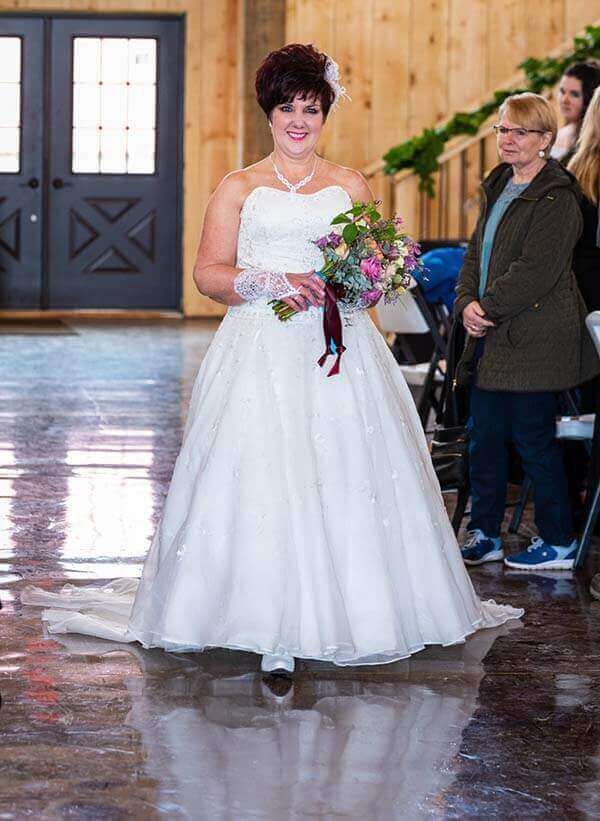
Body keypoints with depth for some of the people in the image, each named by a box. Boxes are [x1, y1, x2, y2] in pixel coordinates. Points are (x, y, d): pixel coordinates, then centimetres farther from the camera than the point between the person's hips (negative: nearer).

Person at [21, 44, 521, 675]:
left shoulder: (350, 186, 15)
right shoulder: (239, 189, 9)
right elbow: (209, 273, 3)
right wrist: (274, 282, -13)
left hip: (339, 350, 2)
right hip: (262, 353, -2)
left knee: (342, 474, -4)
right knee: (263, 476, -11)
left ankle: (340, 612, 7)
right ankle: (274, 629, -11)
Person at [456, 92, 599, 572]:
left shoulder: (556, 199, -13)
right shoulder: (499, 187, 15)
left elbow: (535, 270, -20)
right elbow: (477, 252, 15)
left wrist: (489, 308, -16)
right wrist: (467, 303, -2)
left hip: (535, 341, -8)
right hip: (492, 337, 8)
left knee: (533, 439, -2)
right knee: (485, 437, 11)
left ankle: (559, 543, 9)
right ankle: (484, 535, 21)